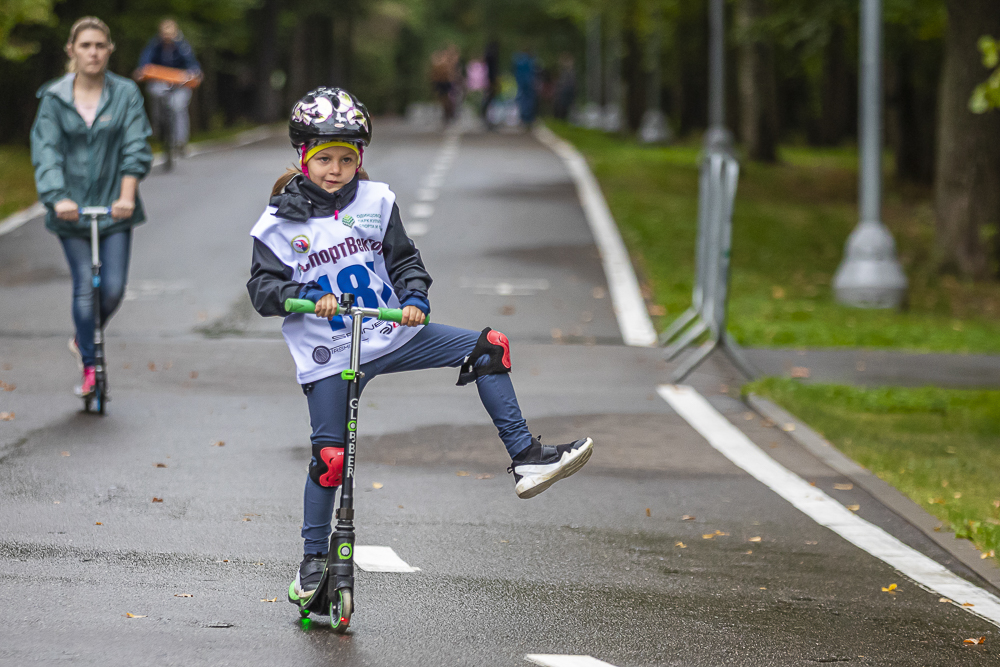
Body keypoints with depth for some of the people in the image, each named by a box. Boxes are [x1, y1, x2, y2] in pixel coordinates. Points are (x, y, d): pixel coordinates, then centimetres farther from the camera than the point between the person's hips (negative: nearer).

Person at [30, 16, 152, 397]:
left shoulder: (126, 94, 0)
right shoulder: (54, 98, 0)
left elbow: (135, 148, -6)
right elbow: (46, 151, -7)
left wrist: (127, 195, -21)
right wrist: (58, 197, -24)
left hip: (114, 207, 0)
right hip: (72, 208, 0)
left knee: (113, 289, -4)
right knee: (84, 287, -5)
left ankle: (84, 340, 24)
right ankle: (89, 366, 6)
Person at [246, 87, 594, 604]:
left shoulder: (375, 203, 2)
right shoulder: (278, 225, -6)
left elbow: (404, 259, 6)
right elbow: (262, 289, -7)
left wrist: (415, 297, -13)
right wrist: (308, 296, -24)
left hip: (392, 333, 4)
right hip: (329, 357, -3)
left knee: (490, 347, -7)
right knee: (330, 458, -6)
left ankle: (525, 459, -6)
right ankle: (314, 559, 11)